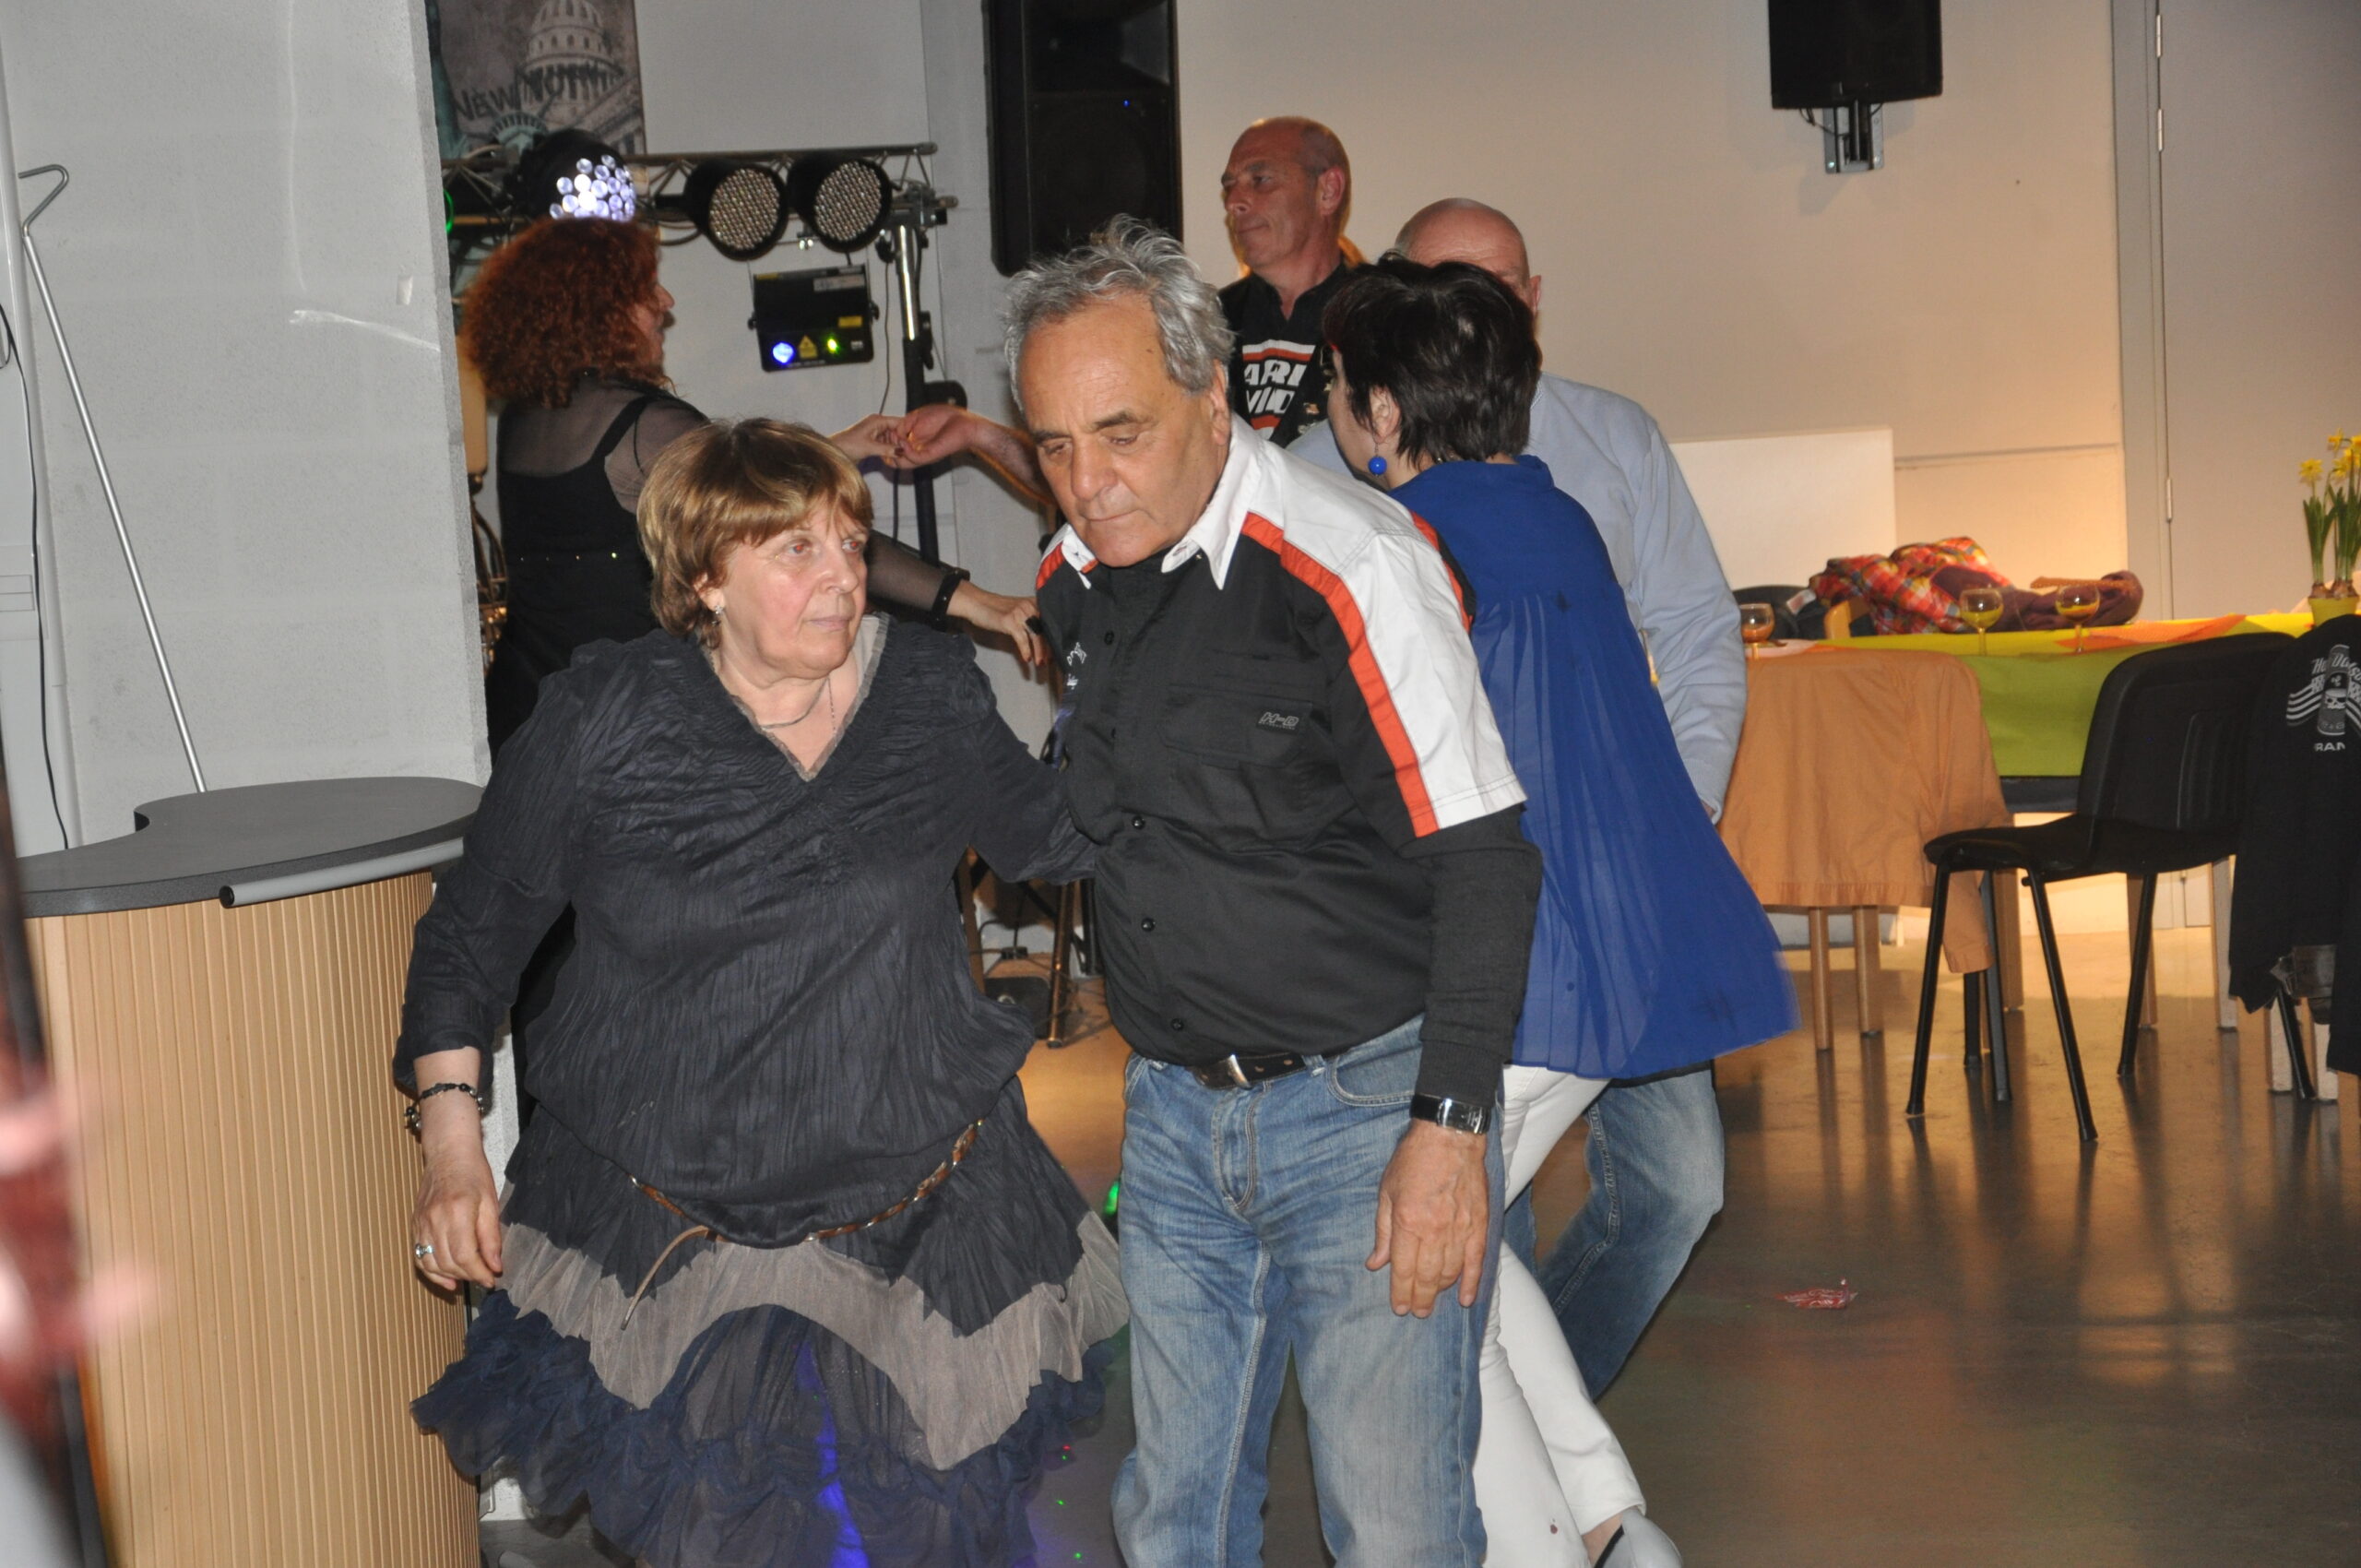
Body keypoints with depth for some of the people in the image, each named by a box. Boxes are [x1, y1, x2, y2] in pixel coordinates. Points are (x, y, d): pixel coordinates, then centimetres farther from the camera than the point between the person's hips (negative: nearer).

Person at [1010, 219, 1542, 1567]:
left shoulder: (1353, 565, -17)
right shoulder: (1070, 583, 5)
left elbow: (1484, 856, -16)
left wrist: (1452, 1126, -19)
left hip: (1368, 1103, -6)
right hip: (1176, 1113, 6)